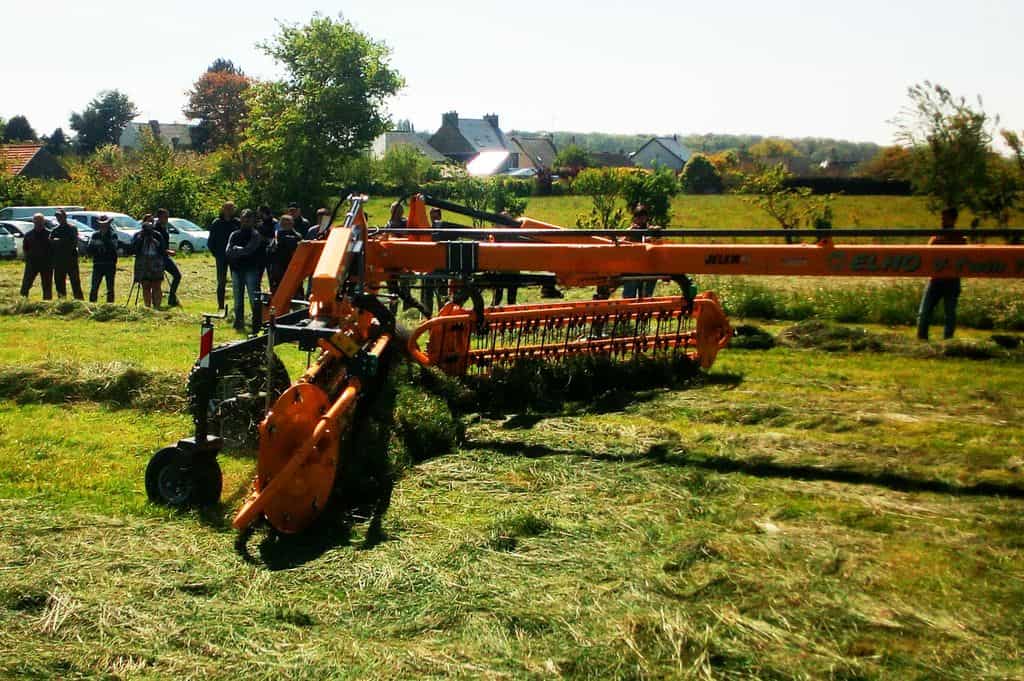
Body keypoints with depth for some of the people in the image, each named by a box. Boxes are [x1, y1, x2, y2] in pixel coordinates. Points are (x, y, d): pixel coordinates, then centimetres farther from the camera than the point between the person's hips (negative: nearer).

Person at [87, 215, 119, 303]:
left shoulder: (113, 235, 1)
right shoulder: (95, 235, 9)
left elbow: (113, 248, -14)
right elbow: (89, 250, 5)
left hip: (110, 266, -2)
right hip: (97, 265, 2)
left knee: (110, 289, 4)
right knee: (94, 288, -3)